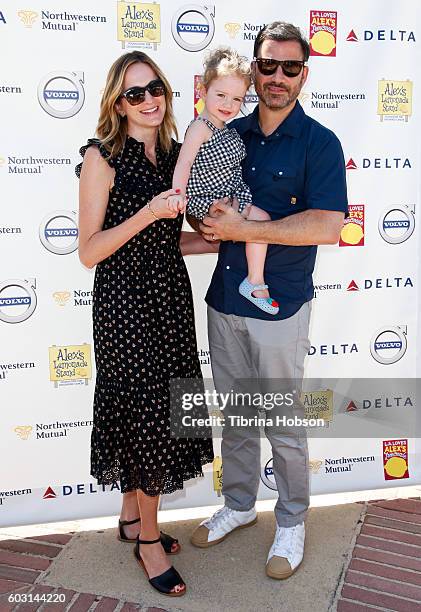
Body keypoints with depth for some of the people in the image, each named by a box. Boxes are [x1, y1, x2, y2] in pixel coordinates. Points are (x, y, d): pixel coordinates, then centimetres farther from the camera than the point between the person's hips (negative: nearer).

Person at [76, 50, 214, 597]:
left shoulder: (175, 154, 9)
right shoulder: (103, 157, -10)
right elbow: (89, 251, -14)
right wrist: (146, 214, -23)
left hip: (170, 295, 6)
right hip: (126, 301, -6)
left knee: (156, 413, 14)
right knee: (148, 412, 2)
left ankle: (131, 516, 36)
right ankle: (149, 537, 24)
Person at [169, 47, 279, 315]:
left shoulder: (227, 129, 12)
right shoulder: (200, 126, -14)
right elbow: (184, 162, -23)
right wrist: (178, 192, -34)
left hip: (231, 194, 10)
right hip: (209, 199, -9)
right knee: (260, 218, -19)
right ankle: (255, 282, -11)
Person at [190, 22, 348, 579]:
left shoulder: (319, 143, -7)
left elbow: (327, 226, -19)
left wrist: (244, 230, -21)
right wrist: (208, 222, -6)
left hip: (279, 308, -5)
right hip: (224, 301, 5)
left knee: (284, 424, 8)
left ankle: (292, 523, 30)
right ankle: (239, 506, 38)